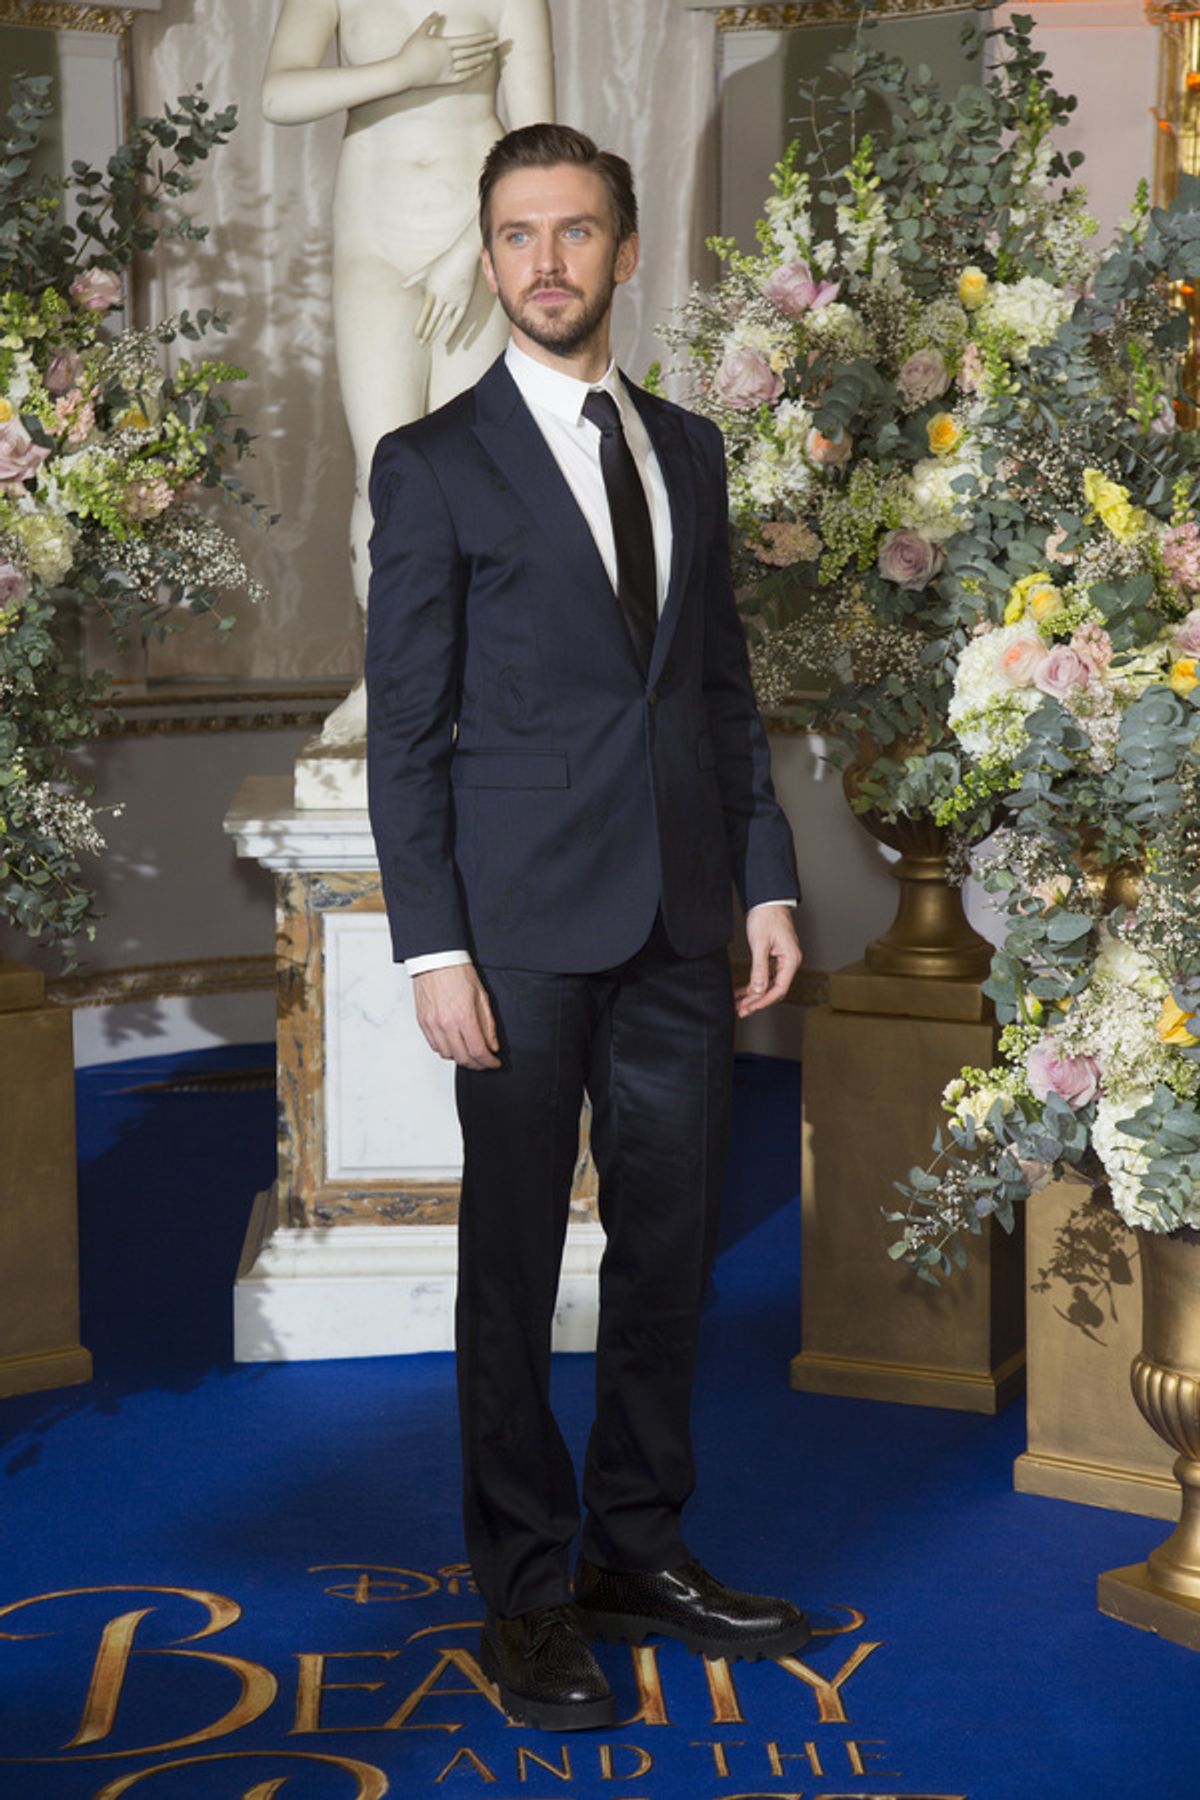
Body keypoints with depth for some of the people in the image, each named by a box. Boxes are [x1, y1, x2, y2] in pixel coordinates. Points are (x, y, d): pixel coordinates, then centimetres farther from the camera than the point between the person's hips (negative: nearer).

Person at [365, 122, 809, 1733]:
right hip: (527, 925, -5)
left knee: (671, 1248, 10)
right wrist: (433, 949, -12)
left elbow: (727, 683, 16)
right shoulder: (433, 466, -2)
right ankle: (527, 1593, 15)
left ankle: (640, 1549, 25)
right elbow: (404, 727, -5)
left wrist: (767, 879, 8)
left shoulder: (688, 448, 13)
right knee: (514, 1267, 4)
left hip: (681, 925, 5)